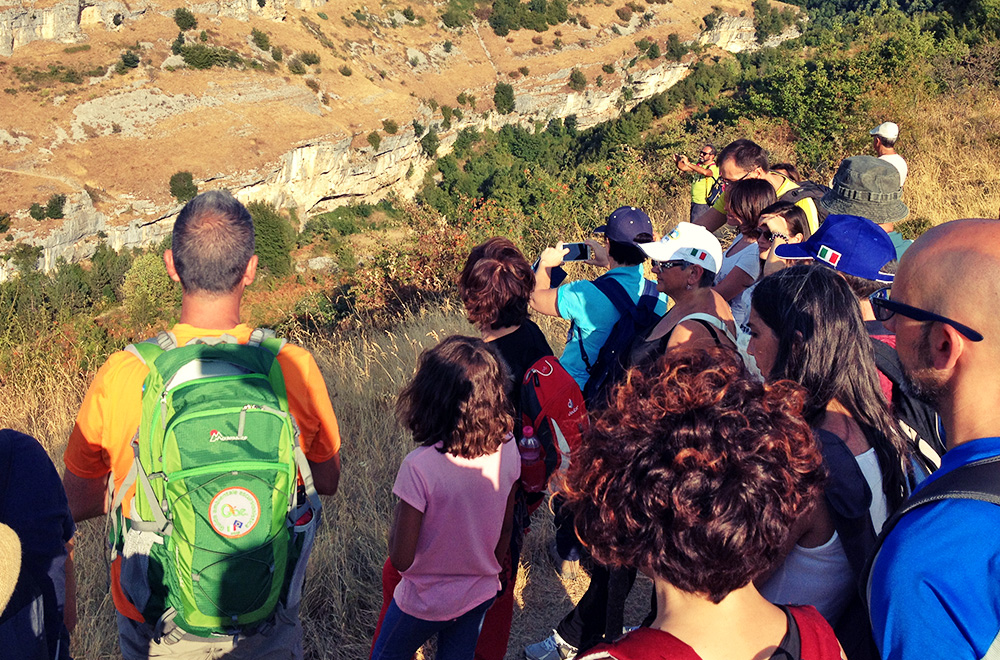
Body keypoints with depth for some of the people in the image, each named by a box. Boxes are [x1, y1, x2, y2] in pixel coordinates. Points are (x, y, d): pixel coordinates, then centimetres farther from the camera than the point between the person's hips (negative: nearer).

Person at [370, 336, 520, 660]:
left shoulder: (419, 467, -32)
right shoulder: (507, 448, -17)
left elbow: (401, 558, -24)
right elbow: (506, 529, -1)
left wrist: (399, 511, -7)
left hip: (426, 602, -4)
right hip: (481, 594, 4)